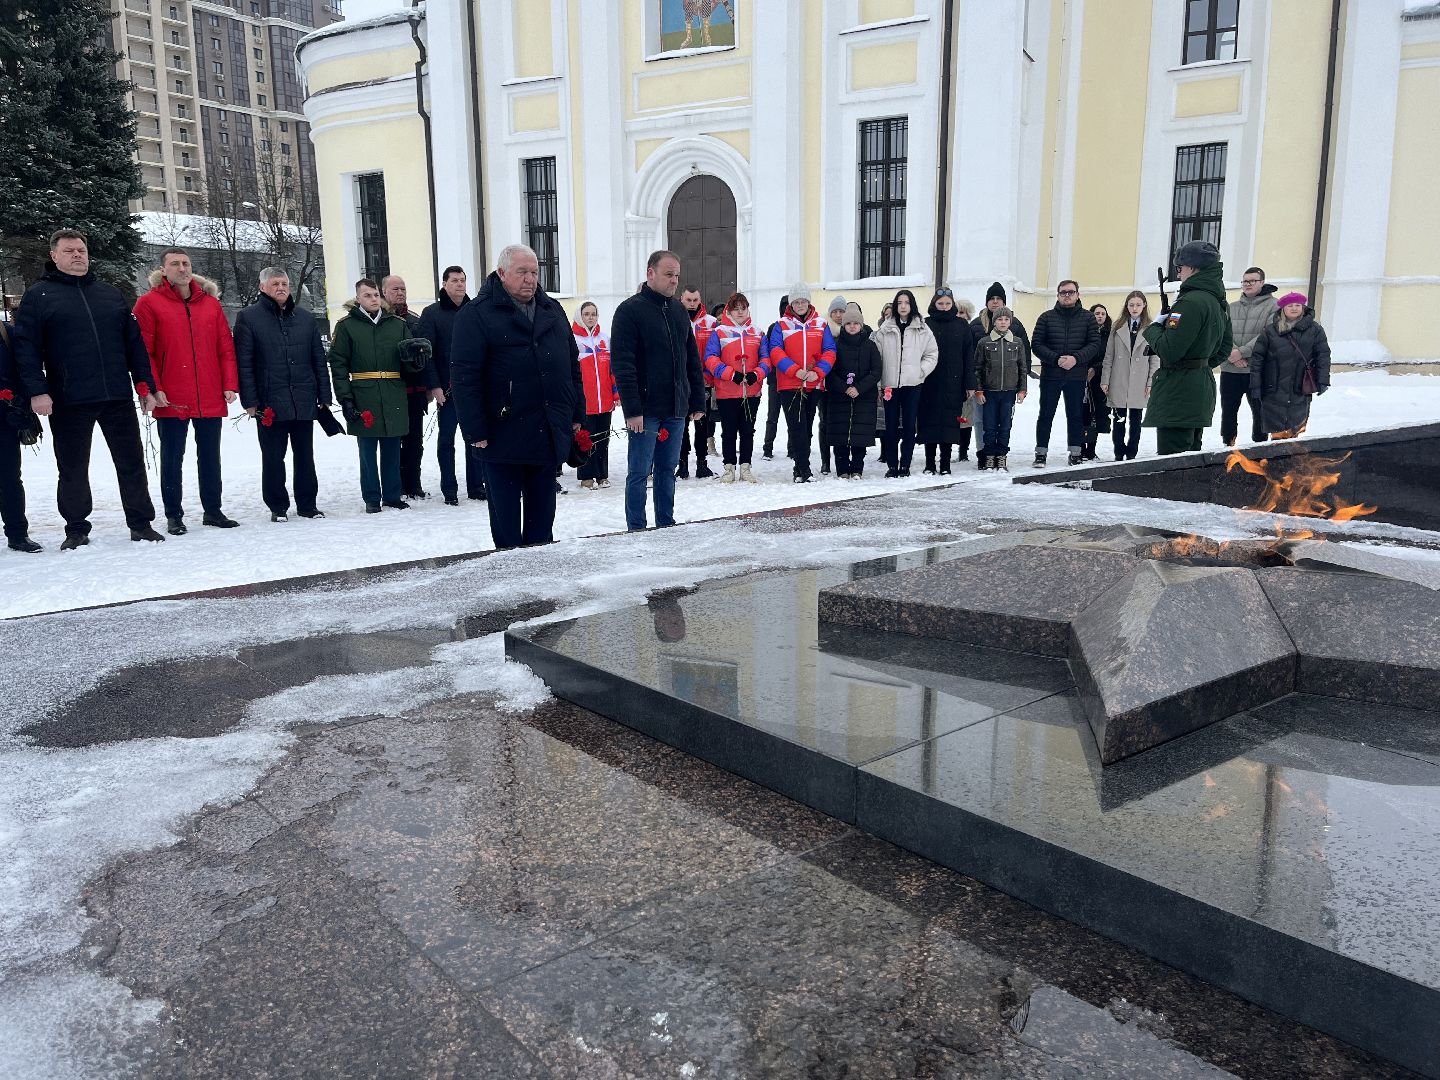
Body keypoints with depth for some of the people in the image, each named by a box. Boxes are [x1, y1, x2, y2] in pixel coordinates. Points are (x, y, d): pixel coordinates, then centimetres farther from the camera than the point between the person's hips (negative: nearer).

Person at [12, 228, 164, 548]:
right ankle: (76, 529, 18)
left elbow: (135, 343, 13)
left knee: (132, 462, 6)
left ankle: (141, 524, 15)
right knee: (73, 469, 6)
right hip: (68, 401, -2)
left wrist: (145, 386, 7)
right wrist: (36, 390, -12)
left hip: (118, 397, 3)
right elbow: (25, 347, -2)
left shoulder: (111, 294, 14)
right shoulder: (38, 296, 4)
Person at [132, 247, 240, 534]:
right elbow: (142, 352, -3)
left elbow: (226, 348, 9)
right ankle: (173, 516, 12)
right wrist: (153, 389, -11)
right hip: (171, 401, -3)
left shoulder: (211, 303, 11)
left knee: (210, 457, 11)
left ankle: (212, 510, 21)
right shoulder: (149, 303, 0)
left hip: (211, 399, 3)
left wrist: (230, 385, 1)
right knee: (172, 459, 4)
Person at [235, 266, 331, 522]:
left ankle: (307, 504, 20)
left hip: (304, 402, 3)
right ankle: (278, 507, 15)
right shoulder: (248, 318, 1)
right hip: (270, 403, -3)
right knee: (273, 458, 5)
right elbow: (243, 364, -4)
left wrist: (324, 397, 7)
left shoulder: (306, 318, 12)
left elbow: (319, 361, 12)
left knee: (305, 456, 10)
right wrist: (249, 401, -10)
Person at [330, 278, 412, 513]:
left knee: (392, 449, 9)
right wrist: (345, 399, -9)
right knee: (368, 451, 3)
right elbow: (338, 364, 0)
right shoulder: (347, 326, 3)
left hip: (394, 396, 2)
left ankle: (392, 496, 19)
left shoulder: (398, 324, 10)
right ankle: (372, 498, 12)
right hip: (363, 396, -2)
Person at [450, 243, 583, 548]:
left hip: (549, 433, 5)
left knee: (542, 511, 13)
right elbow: (464, 376, -11)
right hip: (504, 435, -5)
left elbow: (572, 365, 18)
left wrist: (577, 413, 12)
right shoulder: (476, 314, -6)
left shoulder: (552, 310, 13)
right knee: (505, 511, 4)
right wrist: (475, 431, -16)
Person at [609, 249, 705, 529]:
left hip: (676, 409, 6)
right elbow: (622, 363, -13)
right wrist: (632, 408, -19)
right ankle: (636, 530, 7)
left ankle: (666, 525, 20)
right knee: (639, 473, -1)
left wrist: (698, 401, 12)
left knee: (667, 470, 12)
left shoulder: (679, 311, 14)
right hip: (645, 411, -6)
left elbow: (692, 360, 17)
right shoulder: (630, 310, -7)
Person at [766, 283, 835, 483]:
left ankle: (800, 468, 18)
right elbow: (775, 352, -6)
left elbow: (829, 352, 3)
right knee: (797, 426, -10)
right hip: (789, 385, -3)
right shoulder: (781, 325, 4)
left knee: (807, 427, 9)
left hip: (814, 385, 3)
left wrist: (817, 372, -14)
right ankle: (804, 469, -11)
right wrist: (795, 370, -19)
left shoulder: (821, 324, 9)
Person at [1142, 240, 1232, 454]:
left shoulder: (1192, 301, -16)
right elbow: (1224, 348, 23)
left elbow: (1168, 350, -21)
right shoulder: (1217, 302, 15)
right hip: (1203, 387, 10)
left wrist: (1152, 329, -5)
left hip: (1179, 392, -10)